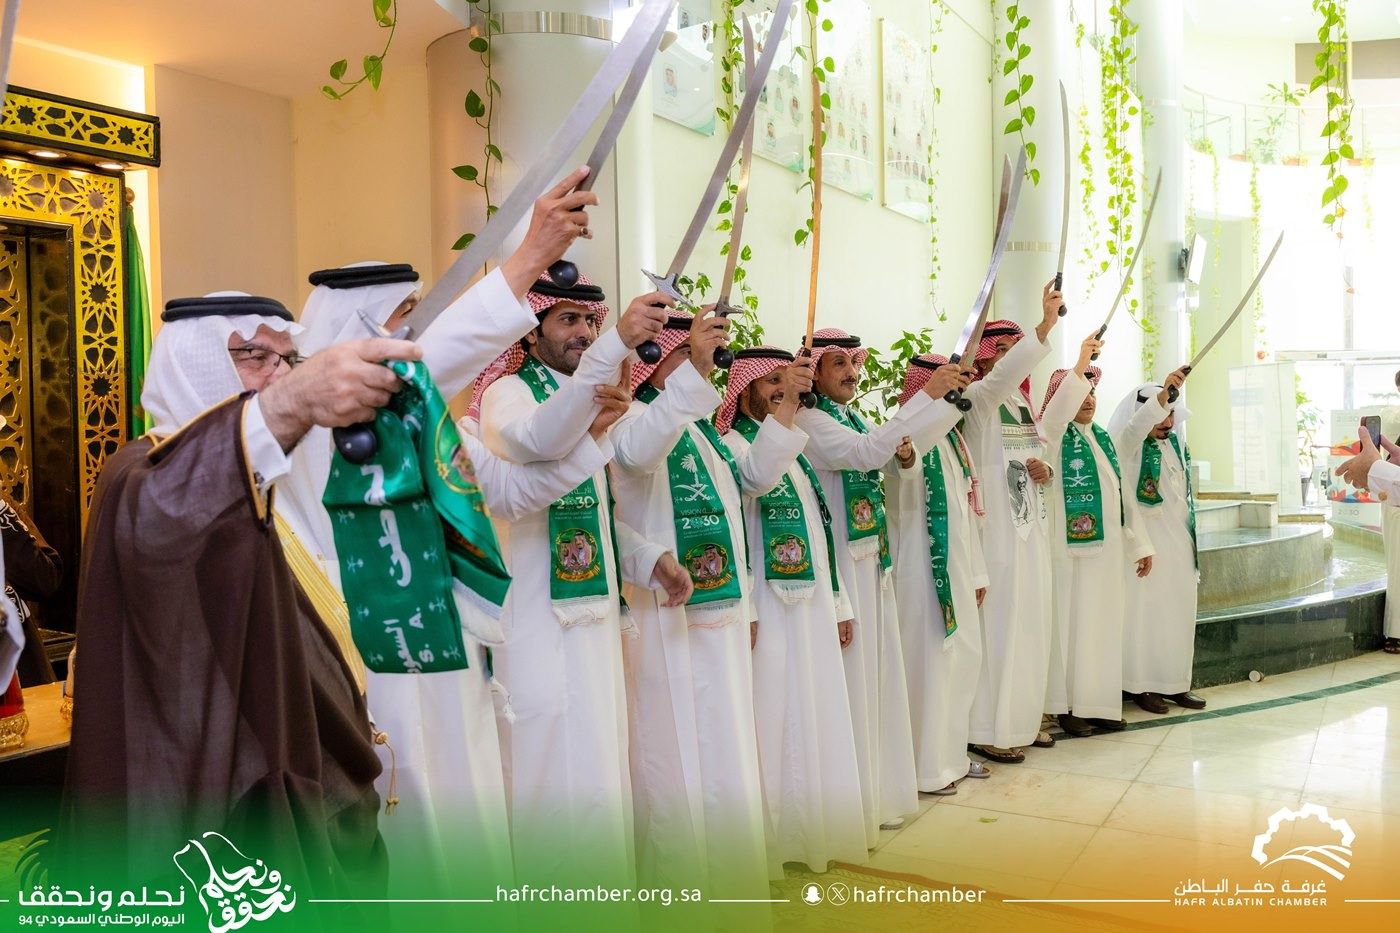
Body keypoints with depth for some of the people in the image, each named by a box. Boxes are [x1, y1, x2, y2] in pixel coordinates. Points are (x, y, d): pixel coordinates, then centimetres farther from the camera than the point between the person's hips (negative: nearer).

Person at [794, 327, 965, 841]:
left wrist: (902, 453, -4)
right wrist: (928, 394, -27)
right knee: (851, 678, -2)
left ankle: (880, 793, 29)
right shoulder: (808, 421, -14)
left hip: (873, 561, 9)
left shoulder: (855, 419, 14)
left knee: (878, 674, 15)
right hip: (838, 564, -9)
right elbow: (867, 452, -29)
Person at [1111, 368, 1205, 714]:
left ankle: (1175, 683, 16)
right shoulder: (1129, 445, -7)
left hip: (1179, 542, 7)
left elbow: (1185, 493, 21)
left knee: (1178, 610, 8)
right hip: (1146, 541, -6)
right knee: (1145, 610, -5)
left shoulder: (1176, 444, 13)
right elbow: (1136, 424, -32)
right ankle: (1141, 685, 2)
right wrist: (1162, 393, -46)